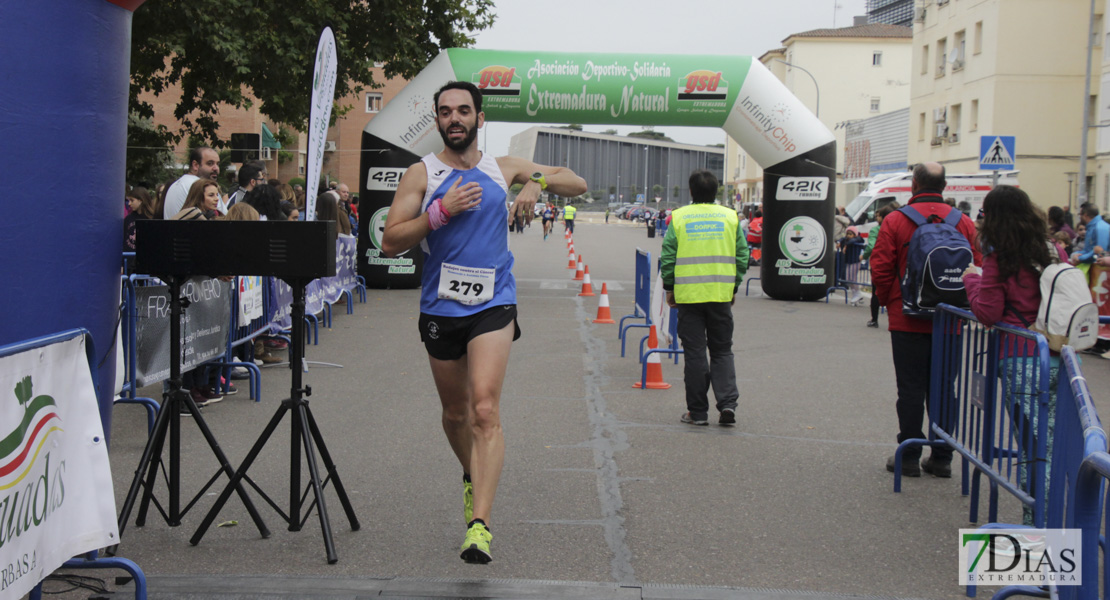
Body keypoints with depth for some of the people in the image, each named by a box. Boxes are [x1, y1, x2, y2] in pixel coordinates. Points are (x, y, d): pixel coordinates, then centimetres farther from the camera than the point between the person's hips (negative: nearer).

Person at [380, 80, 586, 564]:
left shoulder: (504, 168, 8)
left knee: (485, 410, -17)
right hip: (440, 307, 1)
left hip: (493, 305, -1)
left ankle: (480, 524, -22)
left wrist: (539, 180, -5)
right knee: (455, 412, 16)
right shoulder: (422, 174, 3)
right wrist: (442, 211, -17)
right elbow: (390, 242, -6)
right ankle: (472, 477, 46)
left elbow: (578, 185, 16)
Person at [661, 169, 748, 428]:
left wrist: (669, 288, 10)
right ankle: (727, 403, -4)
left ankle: (698, 411, 7)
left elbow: (668, 257, -1)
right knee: (722, 351, 11)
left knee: (694, 353, 4)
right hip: (721, 294, 1)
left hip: (689, 295, -1)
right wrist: (733, 287, 16)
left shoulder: (679, 218, 0)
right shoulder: (730, 217, 4)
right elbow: (742, 257, 5)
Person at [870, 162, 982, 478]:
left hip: (908, 321, -2)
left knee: (911, 389, 4)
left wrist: (888, 301, 8)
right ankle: (942, 457, 15)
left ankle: (909, 457, 8)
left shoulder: (896, 220, -7)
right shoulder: (964, 223, 0)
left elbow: (881, 268, -8)